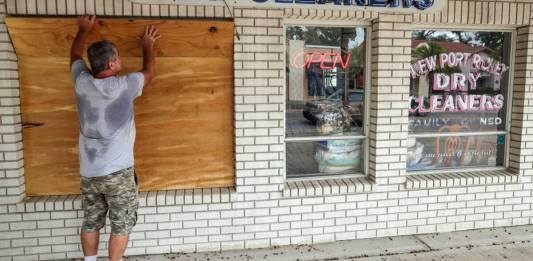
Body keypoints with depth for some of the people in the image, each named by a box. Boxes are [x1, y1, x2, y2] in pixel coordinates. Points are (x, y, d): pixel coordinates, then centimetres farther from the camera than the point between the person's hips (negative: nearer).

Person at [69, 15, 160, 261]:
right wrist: (148, 46, 21)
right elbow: (148, 72, 6)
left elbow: (75, 54, 19)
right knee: (121, 224, 9)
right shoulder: (124, 86, -16)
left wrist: (84, 29, 33)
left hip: (88, 172, 5)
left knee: (91, 222, 17)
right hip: (117, 172, -5)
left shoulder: (82, 82, -3)